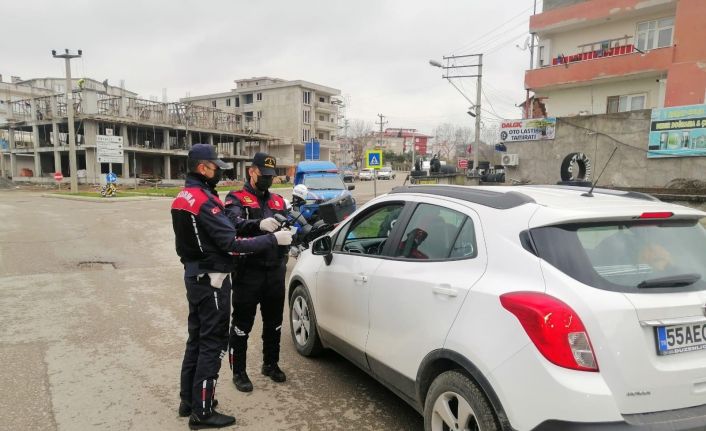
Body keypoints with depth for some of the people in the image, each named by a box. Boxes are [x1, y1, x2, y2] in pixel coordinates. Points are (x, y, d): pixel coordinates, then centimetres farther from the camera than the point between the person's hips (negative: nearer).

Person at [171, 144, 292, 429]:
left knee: (197, 339, 18)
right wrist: (273, 239, -21)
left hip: (194, 276, 10)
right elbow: (232, 244, -25)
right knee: (213, 343, 0)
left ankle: (188, 401, 29)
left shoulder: (183, 198, 9)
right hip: (211, 280, -9)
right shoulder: (205, 201, -22)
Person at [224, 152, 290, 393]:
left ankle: (271, 364, 35)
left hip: (275, 272, 5)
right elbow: (235, 224, -24)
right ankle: (238, 371, 21)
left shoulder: (278, 201, 15)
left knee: (274, 323, 17)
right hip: (248, 273, -5)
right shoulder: (236, 199, -2)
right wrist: (259, 224, -41)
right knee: (242, 325, 6)